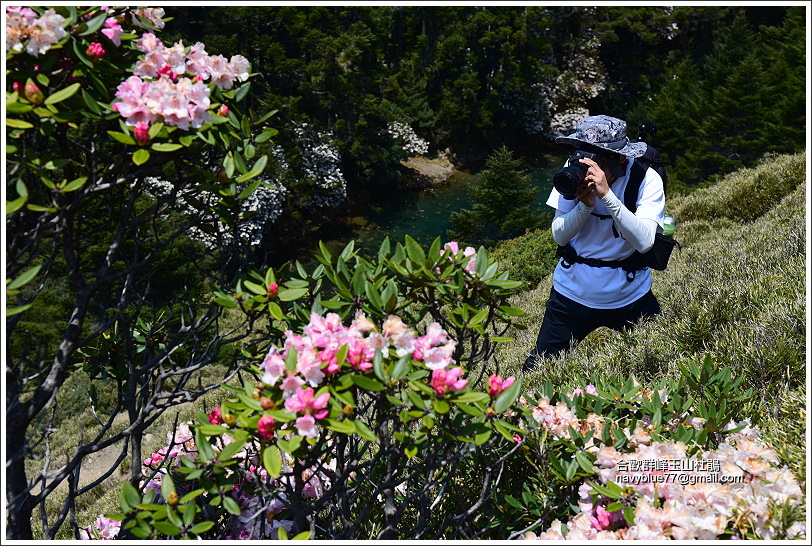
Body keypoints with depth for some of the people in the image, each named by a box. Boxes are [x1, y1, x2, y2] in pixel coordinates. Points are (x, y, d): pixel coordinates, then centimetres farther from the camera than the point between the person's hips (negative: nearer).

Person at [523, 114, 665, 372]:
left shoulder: (647, 179, -16)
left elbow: (644, 241, -29)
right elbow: (559, 236, -11)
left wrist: (606, 194, -37)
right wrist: (585, 205, -29)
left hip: (629, 295, -1)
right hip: (573, 290, 1)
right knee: (538, 369, 7)